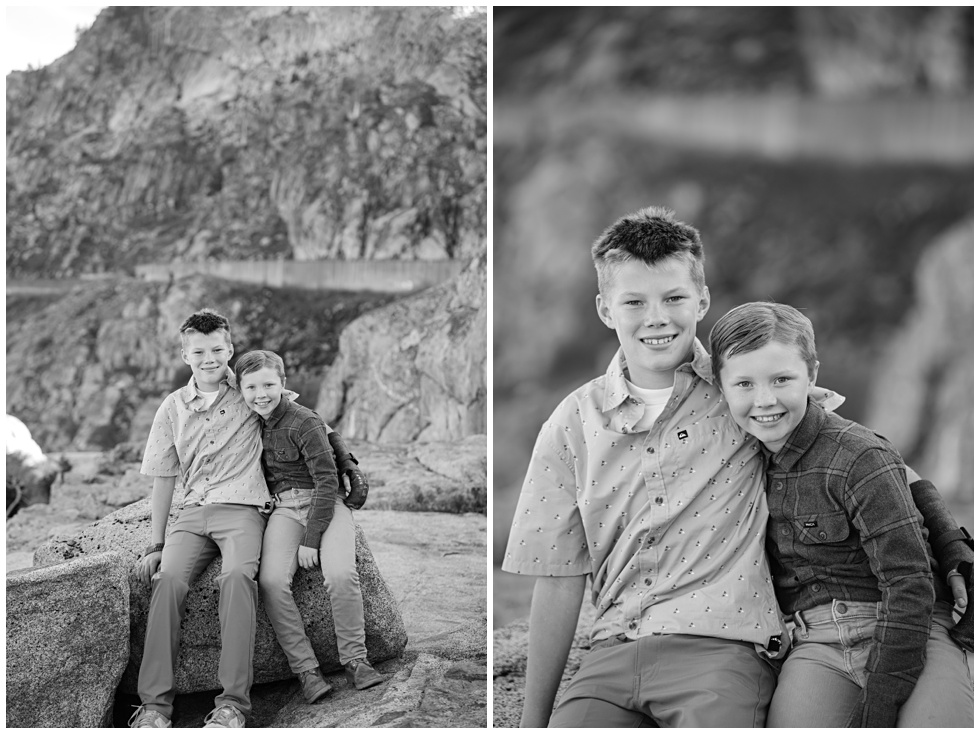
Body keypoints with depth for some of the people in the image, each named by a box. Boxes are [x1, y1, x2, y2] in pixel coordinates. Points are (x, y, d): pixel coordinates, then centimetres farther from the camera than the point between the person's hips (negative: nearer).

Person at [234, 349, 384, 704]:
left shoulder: (305, 422, -10)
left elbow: (327, 480, -13)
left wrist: (311, 539, -16)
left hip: (324, 502, -4)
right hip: (283, 507, 4)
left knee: (341, 575, -29)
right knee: (271, 581, -24)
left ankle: (354, 660, -12)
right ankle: (305, 669, -17)